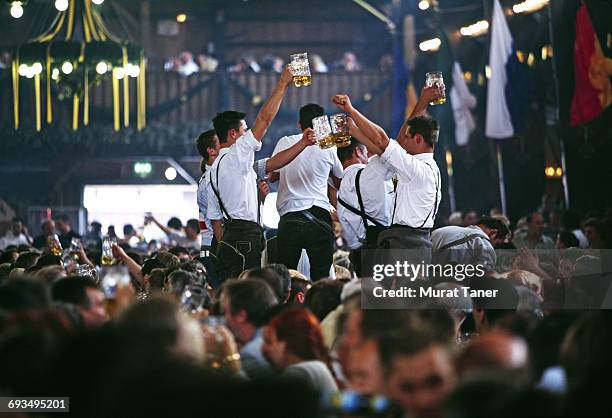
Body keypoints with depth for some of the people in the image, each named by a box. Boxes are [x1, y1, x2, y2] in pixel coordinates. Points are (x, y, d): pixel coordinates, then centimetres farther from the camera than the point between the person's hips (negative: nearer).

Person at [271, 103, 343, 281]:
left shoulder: (285, 142, 7)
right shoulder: (327, 148, 5)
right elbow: (340, 176, 22)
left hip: (288, 219, 1)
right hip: (319, 217, -1)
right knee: (321, 277, -1)